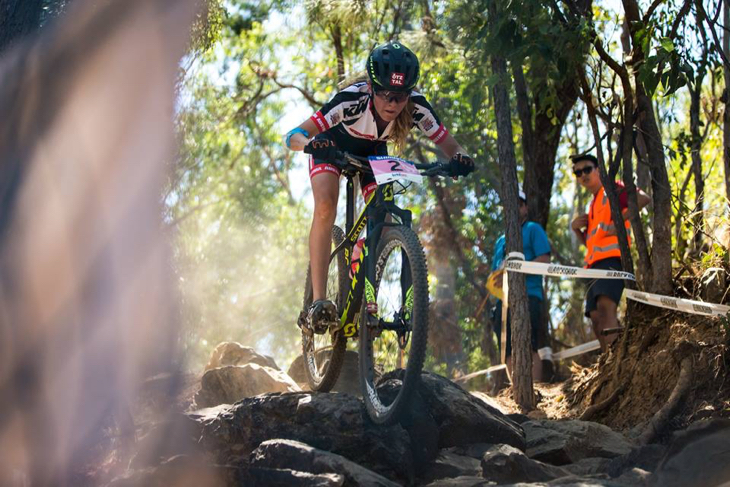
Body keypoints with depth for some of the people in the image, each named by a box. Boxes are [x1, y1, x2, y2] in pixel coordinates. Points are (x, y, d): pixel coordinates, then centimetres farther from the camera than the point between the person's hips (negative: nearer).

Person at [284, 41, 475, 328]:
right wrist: (310, 143, -65)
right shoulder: (351, 99, -41)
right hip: (333, 147, -3)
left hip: (372, 152, 3)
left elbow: (449, 144, -23)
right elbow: (293, 136, -42)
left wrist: (459, 158, -47)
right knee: (325, 208, -26)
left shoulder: (416, 107, -32)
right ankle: (318, 300, -24)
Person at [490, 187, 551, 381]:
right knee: (509, 353, -1)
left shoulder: (533, 230, 9)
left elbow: (544, 260, -5)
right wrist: (496, 280, 4)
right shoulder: (501, 241, 28)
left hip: (527, 295, -7)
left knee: (528, 348, -17)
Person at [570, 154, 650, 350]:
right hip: (595, 262, 10)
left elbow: (643, 198, -14)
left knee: (605, 305, -29)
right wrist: (576, 229, 14)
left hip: (612, 256, -10)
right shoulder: (593, 203, 30)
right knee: (596, 316, 0)